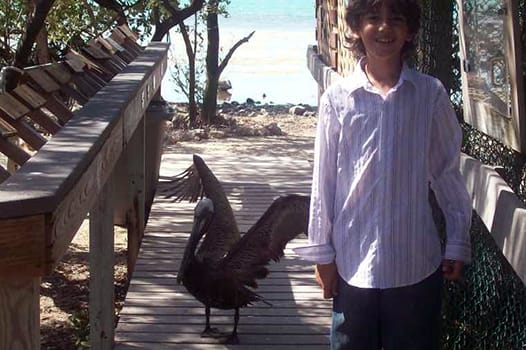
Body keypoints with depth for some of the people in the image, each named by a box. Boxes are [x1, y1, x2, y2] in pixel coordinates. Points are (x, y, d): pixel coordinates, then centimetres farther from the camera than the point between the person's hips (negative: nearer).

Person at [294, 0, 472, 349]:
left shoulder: (431, 94, -2)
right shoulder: (337, 98, -4)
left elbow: (447, 173, 4)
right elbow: (324, 180, 1)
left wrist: (459, 241, 4)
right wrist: (322, 251, 3)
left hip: (417, 261, 0)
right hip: (354, 260, 0)